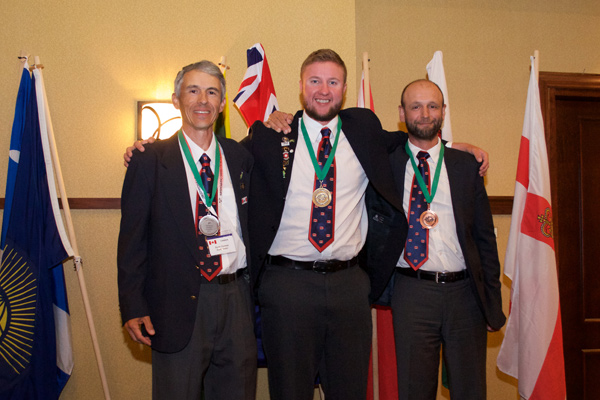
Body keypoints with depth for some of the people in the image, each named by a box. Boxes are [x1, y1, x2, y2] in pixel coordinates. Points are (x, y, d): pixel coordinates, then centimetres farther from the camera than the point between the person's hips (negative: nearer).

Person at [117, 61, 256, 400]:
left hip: (236, 297, 4)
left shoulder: (241, 157, 9)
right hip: (178, 302, -3)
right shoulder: (150, 161, -2)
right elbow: (132, 239, -2)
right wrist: (133, 307, -6)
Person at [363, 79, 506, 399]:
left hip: (465, 292, 2)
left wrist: (493, 301, 5)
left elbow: (484, 237, 8)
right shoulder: (385, 164, 4)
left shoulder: (466, 165, 8)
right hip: (412, 292, -1)